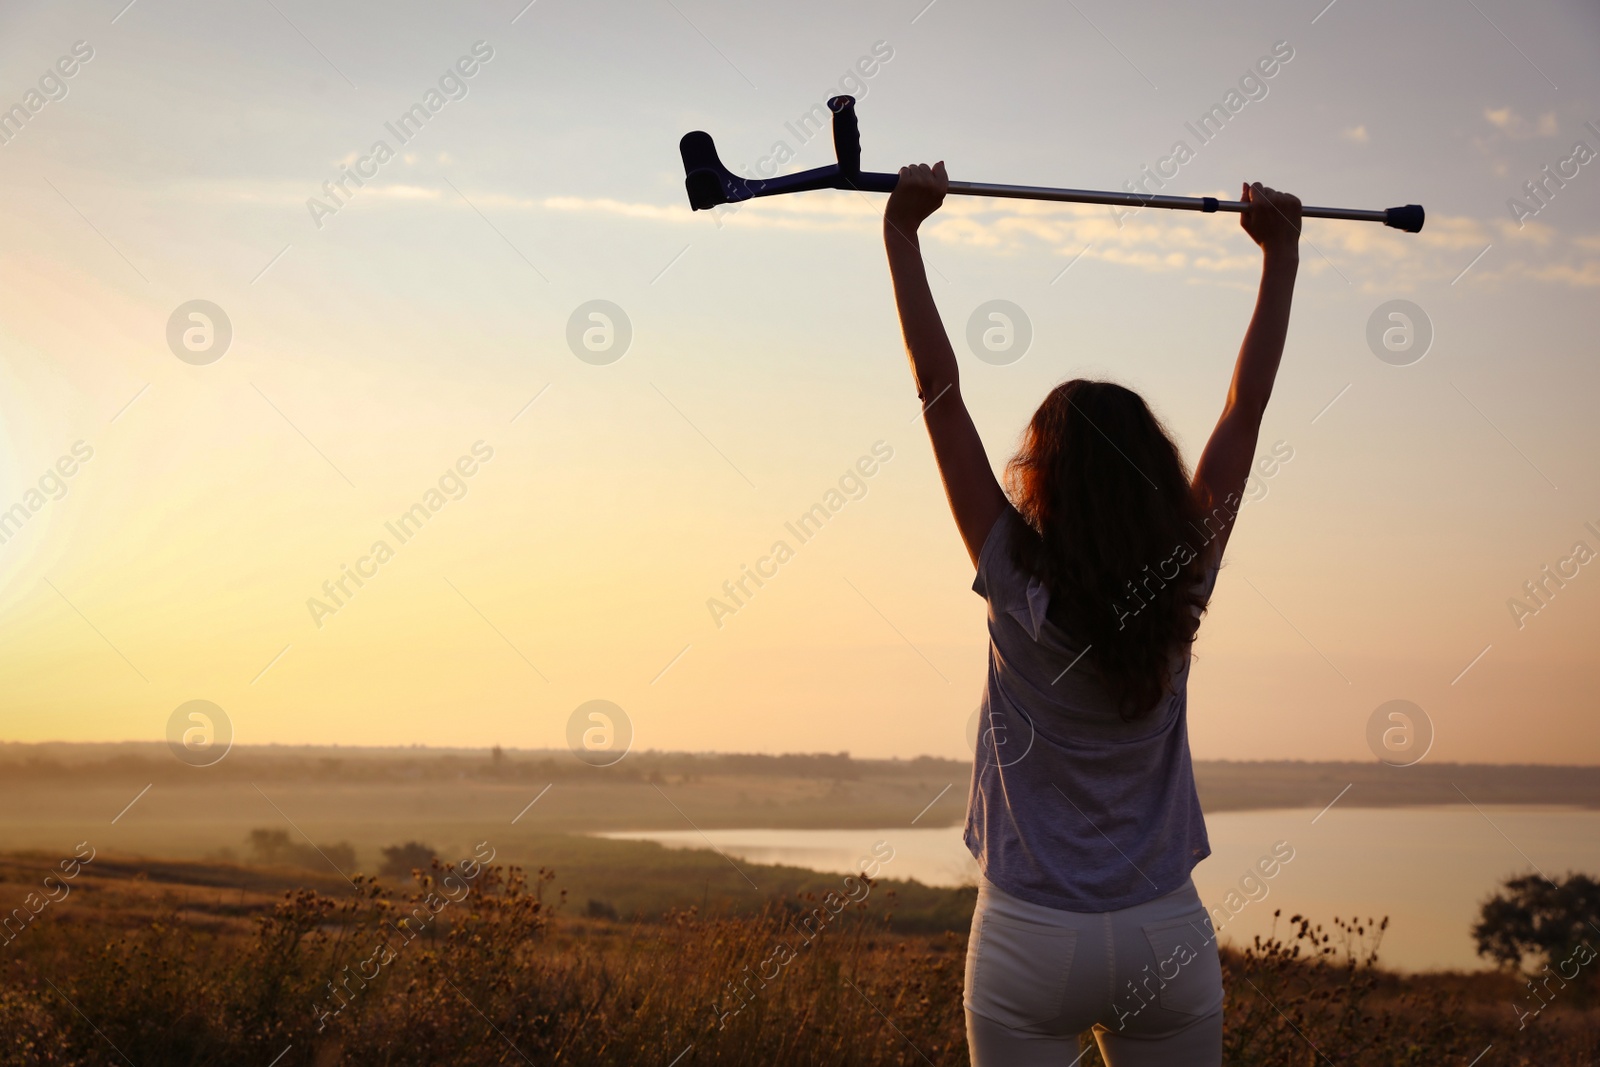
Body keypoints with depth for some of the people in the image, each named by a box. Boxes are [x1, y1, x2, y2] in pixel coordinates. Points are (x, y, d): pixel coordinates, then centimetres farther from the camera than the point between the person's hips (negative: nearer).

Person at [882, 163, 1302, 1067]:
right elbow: (1247, 409, 5)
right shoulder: (1182, 588, -3)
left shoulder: (1021, 588, -9)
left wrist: (902, 232, -5)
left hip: (1034, 945, -3)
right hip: (1170, 940, 3)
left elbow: (942, 395, -8)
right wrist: (1282, 253, 12)